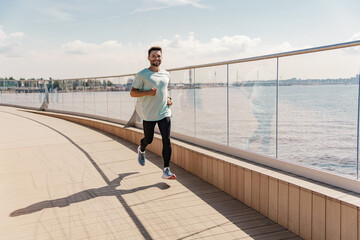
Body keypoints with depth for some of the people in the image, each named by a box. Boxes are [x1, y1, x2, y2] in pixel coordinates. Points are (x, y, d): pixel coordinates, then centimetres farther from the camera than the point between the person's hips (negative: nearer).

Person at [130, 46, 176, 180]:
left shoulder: (165, 74, 11)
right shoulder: (142, 75, -5)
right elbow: (132, 92, -4)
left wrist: (168, 99, 7)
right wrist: (147, 92, -20)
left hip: (164, 113, 3)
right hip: (149, 115, -3)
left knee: (166, 140, -9)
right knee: (148, 139, 13)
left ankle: (166, 170, -5)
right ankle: (141, 150, 50)